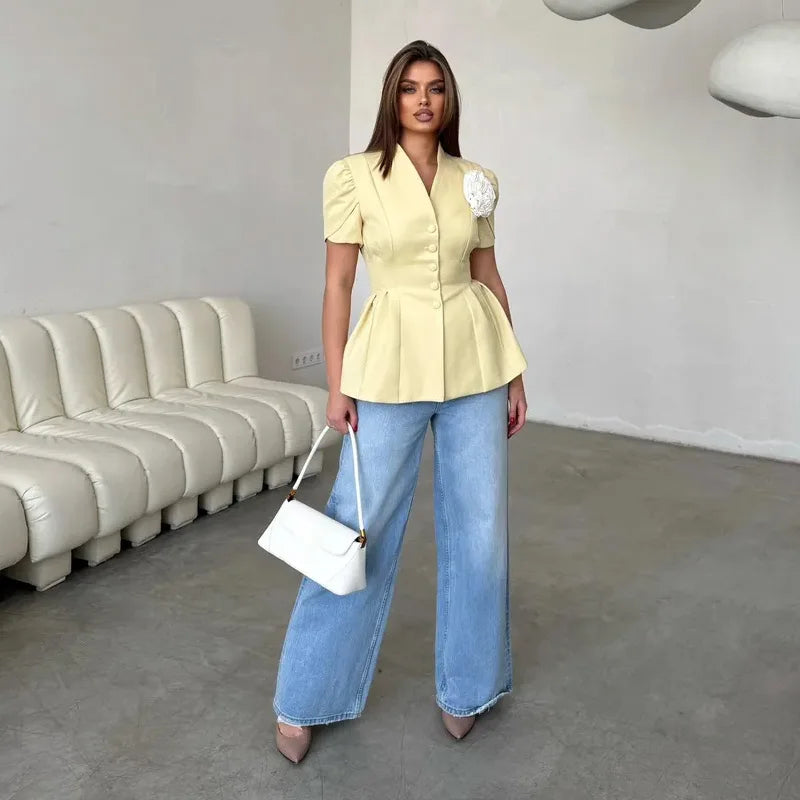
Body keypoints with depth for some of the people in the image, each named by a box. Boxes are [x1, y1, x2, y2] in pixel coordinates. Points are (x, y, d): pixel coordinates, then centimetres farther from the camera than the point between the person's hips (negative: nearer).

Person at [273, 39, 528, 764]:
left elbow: (489, 276, 12)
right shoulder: (353, 176, -2)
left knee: (479, 527, 9)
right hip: (391, 364, -3)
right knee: (361, 528, 1)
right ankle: (306, 698, 19)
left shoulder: (476, 181, 8)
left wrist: (514, 373, 10)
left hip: (474, 363, 4)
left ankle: (465, 685, 30)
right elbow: (338, 283, -2)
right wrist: (337, 385, -6)